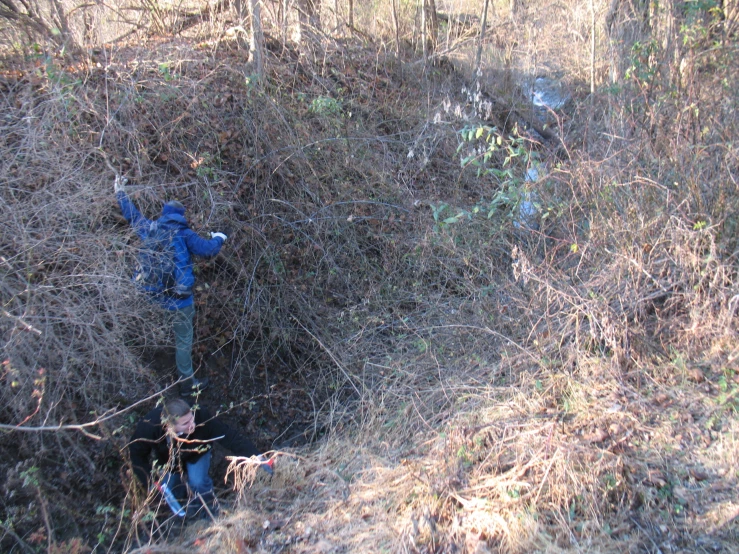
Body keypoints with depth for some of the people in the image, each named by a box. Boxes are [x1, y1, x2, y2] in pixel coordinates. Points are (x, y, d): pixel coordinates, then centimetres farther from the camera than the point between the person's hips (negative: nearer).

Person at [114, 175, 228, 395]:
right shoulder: (184, 234, -8)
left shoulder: (150, 229, 5)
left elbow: (132, 214, 20)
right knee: (183, 340, 6)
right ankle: (187, 383, 15)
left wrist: (120, 192, 36)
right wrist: (218, 238, 8)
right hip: (179, 299, -5)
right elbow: (208, 250, -14)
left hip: (153, 297, 5)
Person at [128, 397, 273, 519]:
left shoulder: (201, 416, -44)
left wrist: (257, 457, -48)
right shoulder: (149, 426, -40)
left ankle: (208, 507, 12)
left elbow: (229, 436, -41)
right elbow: (136, 453, -19)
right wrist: (150, 481, -23)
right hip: (167, 458, 2)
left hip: (196, 452, -2)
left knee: (198, 482, -21)